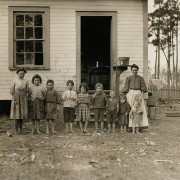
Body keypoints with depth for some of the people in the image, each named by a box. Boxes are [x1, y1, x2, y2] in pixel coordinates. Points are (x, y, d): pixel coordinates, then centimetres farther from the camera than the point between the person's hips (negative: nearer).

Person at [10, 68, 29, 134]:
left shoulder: (26, 81, 3)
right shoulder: (15, 81, -1)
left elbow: (27, 91, 5)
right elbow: (11, 91, -1)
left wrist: (26, 98, -3)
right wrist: (14, 99, -8)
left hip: (23, 99, 2)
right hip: (16, 99, -2)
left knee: (22, 113, 2)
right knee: (16, 113, -3)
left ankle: (20, 128, 11)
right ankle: (16, 129, 0)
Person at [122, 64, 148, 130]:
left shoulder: (141, 78, 9)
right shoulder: (128, 78, 5)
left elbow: (143, 87, 6)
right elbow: (126, 88, 1)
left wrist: (142, 95, -5)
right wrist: (127, 96, -7)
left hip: (138, 94, 2)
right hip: (131, 93, -2)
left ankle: (140, 125, 2)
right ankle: (130, 126, 1)